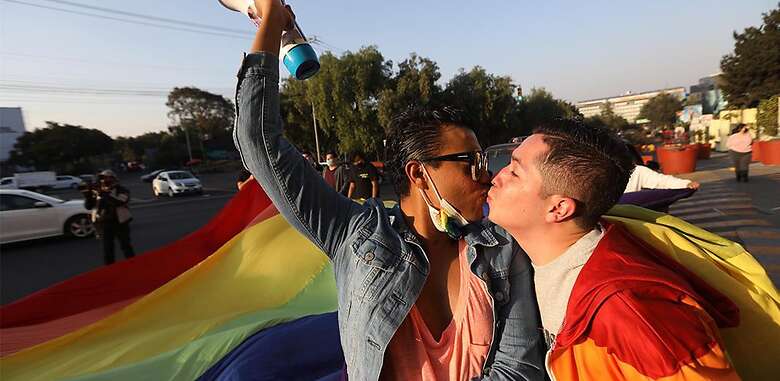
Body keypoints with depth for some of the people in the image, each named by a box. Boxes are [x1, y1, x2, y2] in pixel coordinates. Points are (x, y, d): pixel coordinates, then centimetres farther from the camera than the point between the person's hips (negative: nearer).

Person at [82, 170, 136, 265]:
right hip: (104, 224, 4)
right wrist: (88, 196, -13)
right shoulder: (97, 191, 8)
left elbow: (119, 202, -24)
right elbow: (89, 206, 5)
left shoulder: (121, 190, -5)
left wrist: (105, 194, -31)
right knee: (107, 248, 8)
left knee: (126, 246, 4)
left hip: (119, 223, -4)